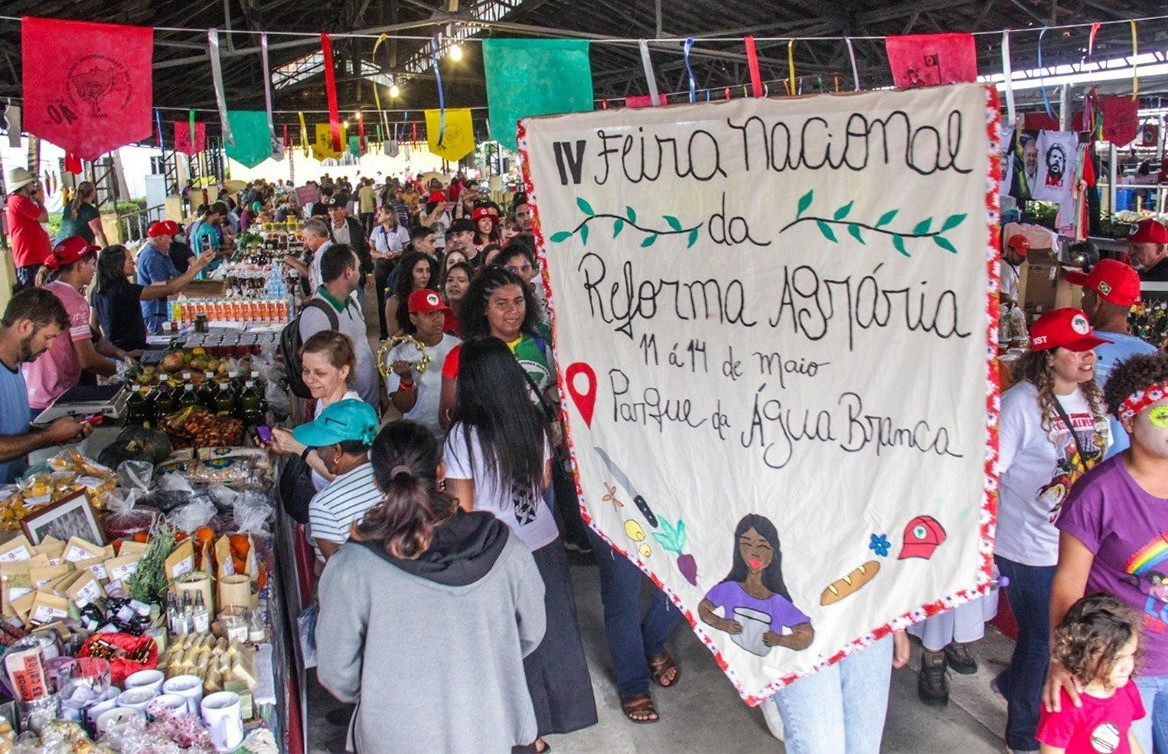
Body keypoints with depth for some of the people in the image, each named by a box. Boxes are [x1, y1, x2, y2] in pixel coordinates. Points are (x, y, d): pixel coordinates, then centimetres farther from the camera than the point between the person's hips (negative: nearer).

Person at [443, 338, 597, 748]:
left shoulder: (463, 435, -20)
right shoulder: (535, 422, -5)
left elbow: (462, 507, -16)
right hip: (544, 542, 5)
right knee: (551, 628, 20)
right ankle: (562, 710, 38)